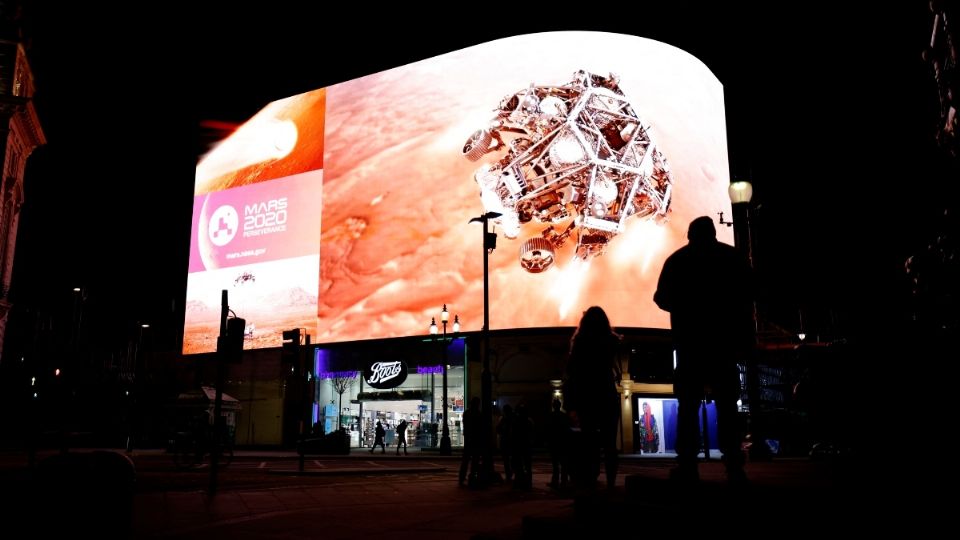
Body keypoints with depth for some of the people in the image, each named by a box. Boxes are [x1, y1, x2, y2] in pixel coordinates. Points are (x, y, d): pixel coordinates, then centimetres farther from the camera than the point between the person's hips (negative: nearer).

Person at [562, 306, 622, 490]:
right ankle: (611, 485, -3)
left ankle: (588, 485, -2)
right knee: (609, 444, 5)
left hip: (586, 399, 0)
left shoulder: (579, 344, 0)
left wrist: (571, 406, 0)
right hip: (608, 397, 0)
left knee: (589, 445, 5)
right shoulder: (611, 342, 2)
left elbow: (571, 376, -3)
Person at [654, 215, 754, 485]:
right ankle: (734, 465, -1)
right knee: (726, 404, 5)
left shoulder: (677, 260, 1)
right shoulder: (735, 257, 5)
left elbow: (662, 299, 1)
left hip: (690, 341, -1)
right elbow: (748, 298, 7)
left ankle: (688, 465, -5)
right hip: (725, 339, 1)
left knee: (688, 404, 2)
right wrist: (747, 340, 14)